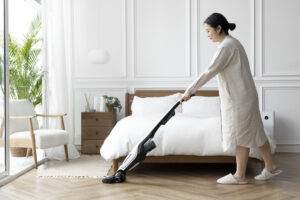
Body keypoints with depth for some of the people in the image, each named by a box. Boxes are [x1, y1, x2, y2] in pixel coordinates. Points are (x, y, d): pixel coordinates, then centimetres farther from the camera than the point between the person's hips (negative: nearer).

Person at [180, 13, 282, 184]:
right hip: (241, 96, 10)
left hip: (239, 98, -10)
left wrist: (190, 91, -17)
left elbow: (209, 72, -21)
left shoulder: (226, 46, -17)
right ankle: (271, 167, 24)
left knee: (241, 135, -1)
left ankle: (240, 175, 9)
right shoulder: (232, 43, 15)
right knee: (254, 132, 15)